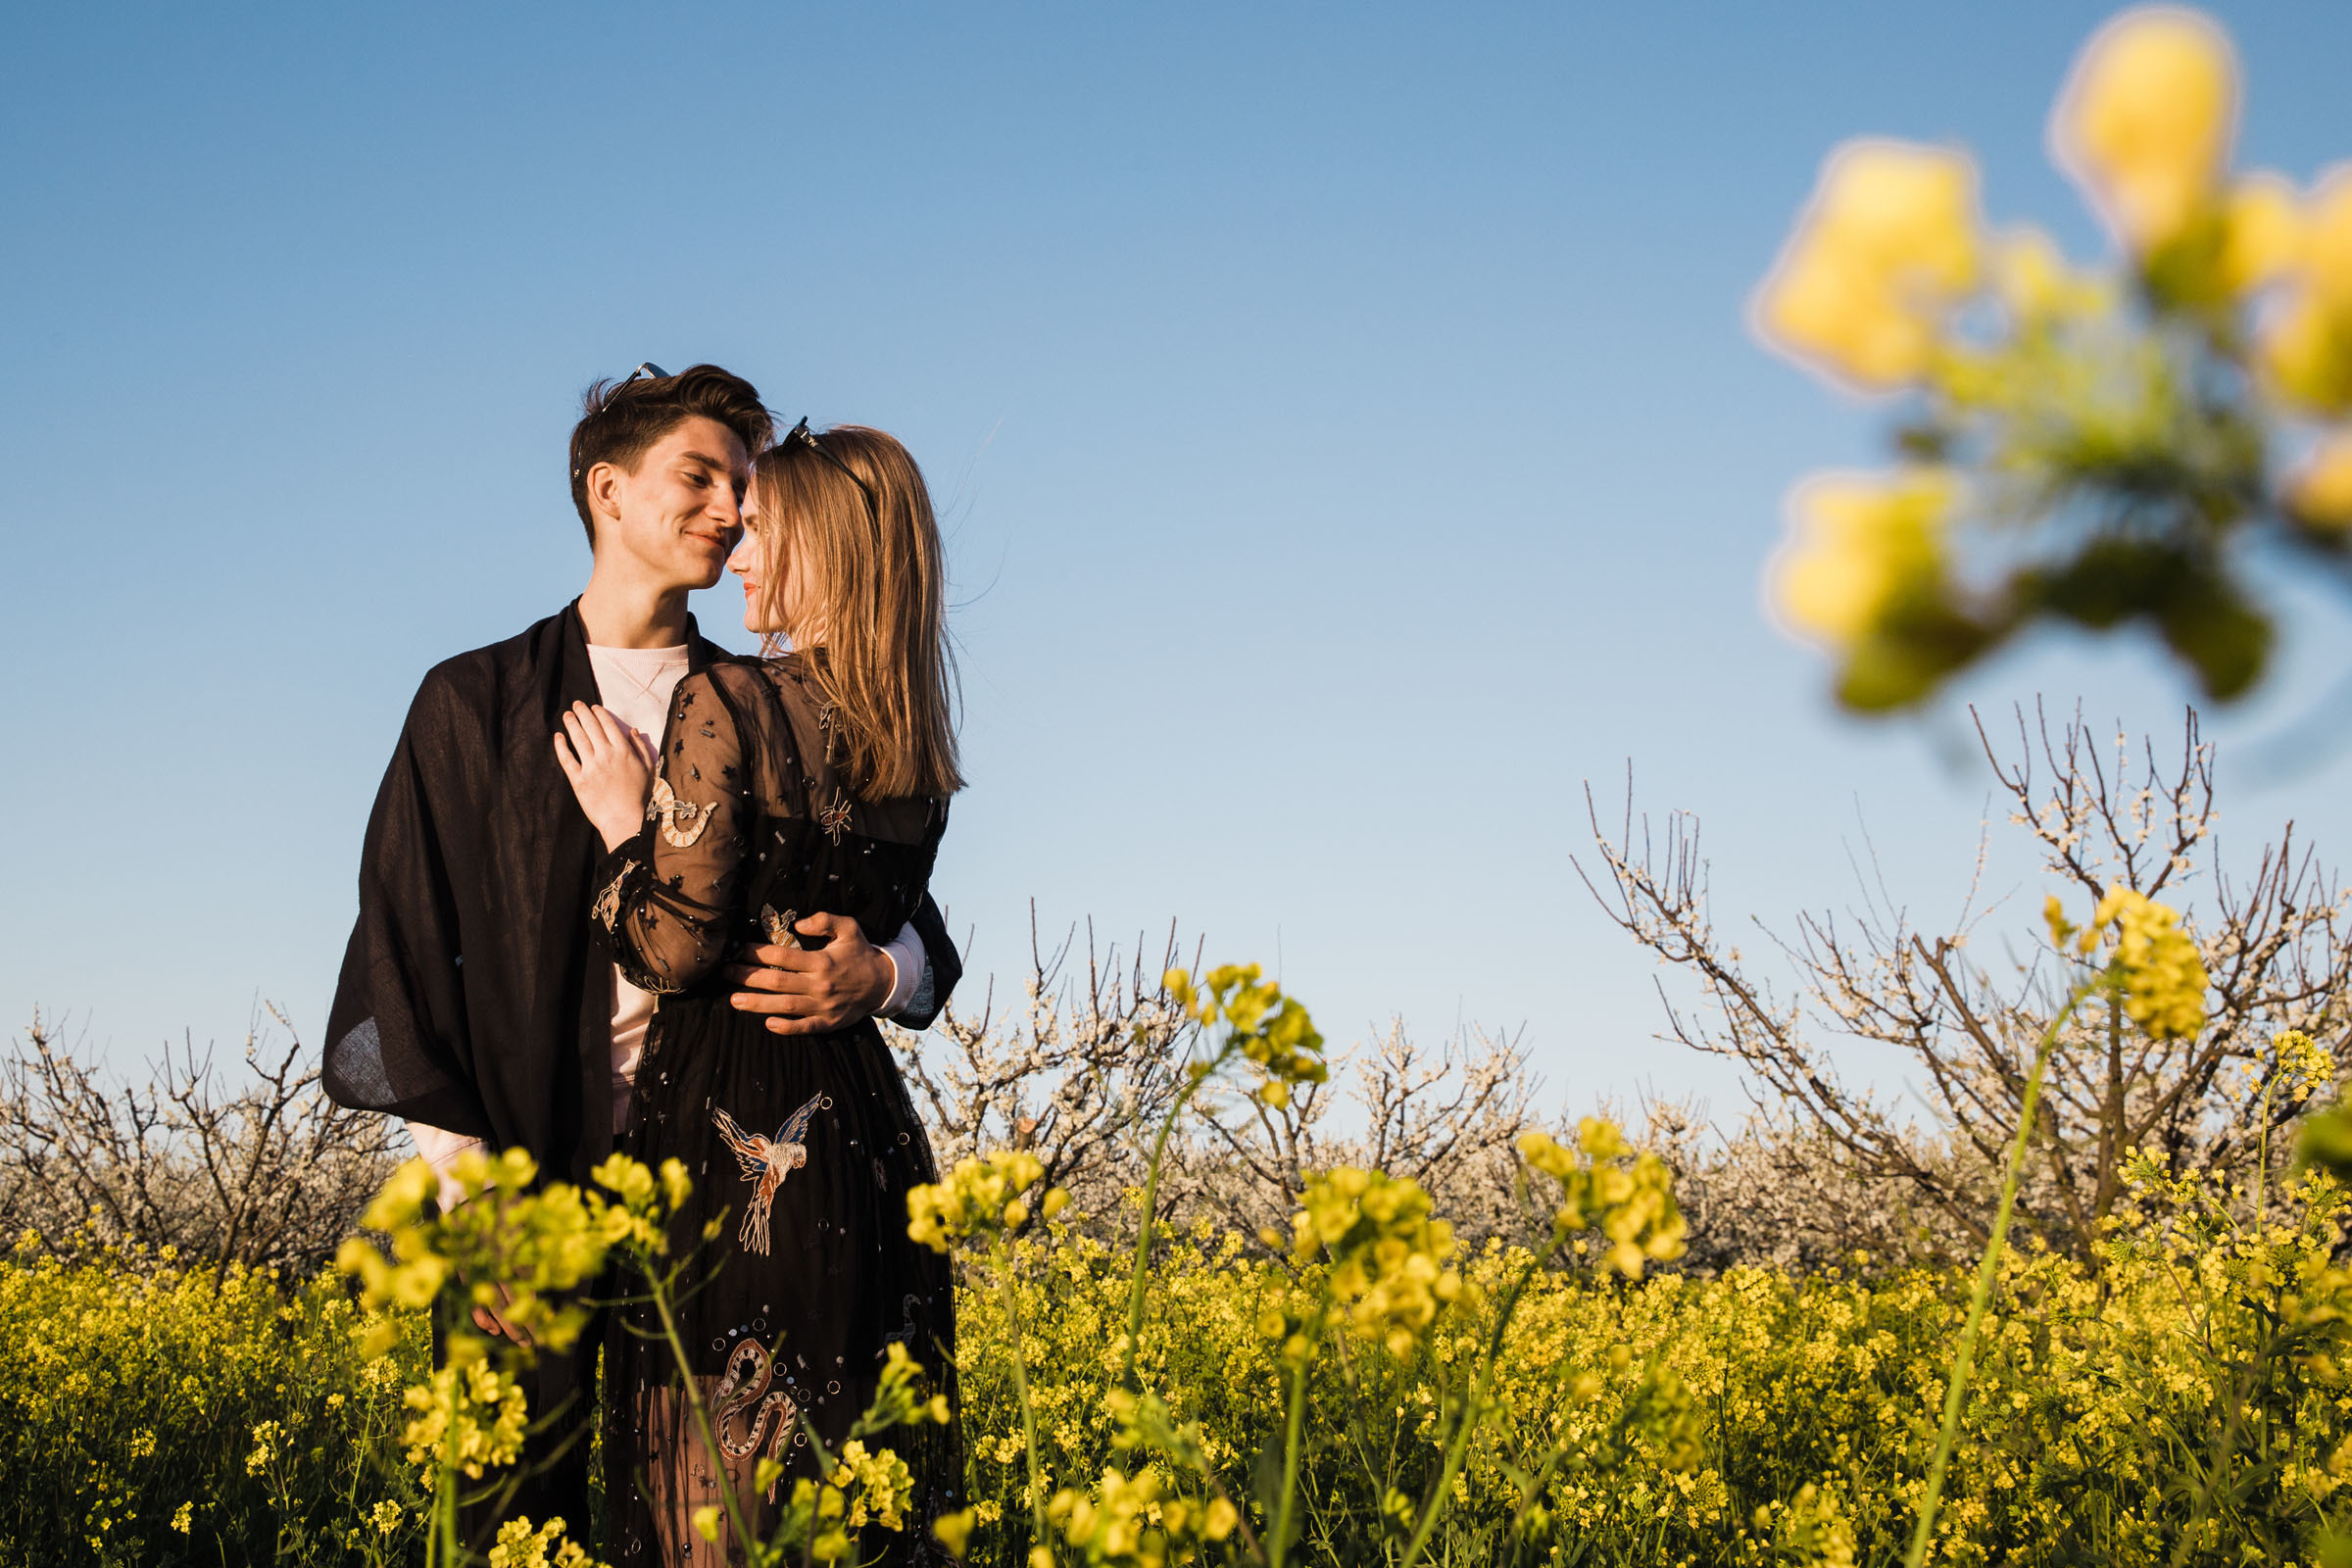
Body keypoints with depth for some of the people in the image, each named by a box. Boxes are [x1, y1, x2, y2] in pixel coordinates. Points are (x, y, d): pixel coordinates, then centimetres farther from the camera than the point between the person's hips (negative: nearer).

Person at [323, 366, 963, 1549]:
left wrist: (878, 974, -12)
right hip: (537, 1172, -2)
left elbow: (924, 938, 13)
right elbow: (405, 950, 2)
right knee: (526, 1516, -4)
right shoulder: (475, 703, 8)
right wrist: (468, 1197, -7)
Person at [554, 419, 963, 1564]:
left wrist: (623, 827, -1)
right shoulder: (916, 747, 9)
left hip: (736, 1135, -7)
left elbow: (675, 949, -14)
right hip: (867, 1128, 7)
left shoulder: (728, 705, -12)